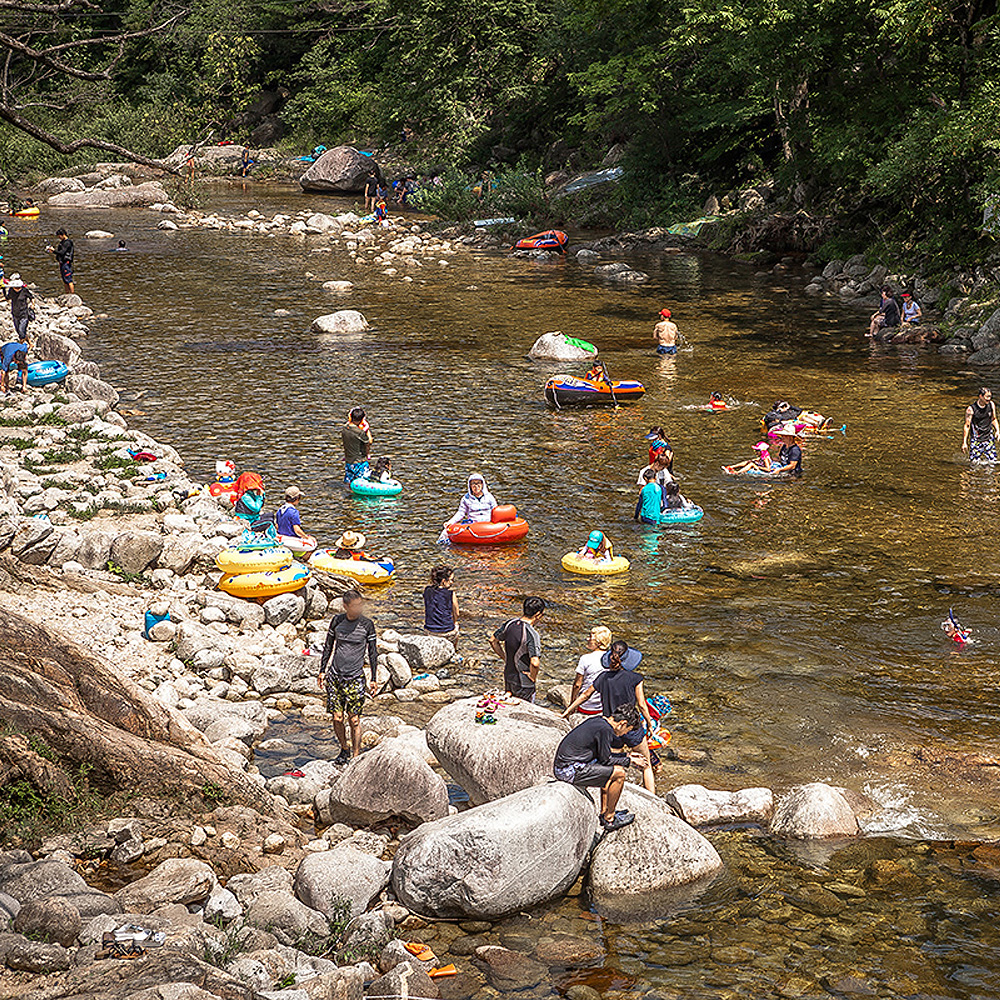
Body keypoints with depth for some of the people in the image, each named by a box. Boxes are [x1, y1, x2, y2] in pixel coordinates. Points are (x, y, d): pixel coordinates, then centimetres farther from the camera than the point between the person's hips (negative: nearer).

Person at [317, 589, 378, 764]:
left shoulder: (367, 624, -3)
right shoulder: (337, 621, 2)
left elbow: (373, 652, 4)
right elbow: (328, 646, 14)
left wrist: (373, 679, 2)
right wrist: (322, 670, 12)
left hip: (355, 677, -2)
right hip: (335, 675, 2)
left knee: (354, 720, -4)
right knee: (337, 718, 2)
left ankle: (356, 757, 6)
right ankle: (344, 749, 26)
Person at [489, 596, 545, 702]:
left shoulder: (509, 624, -6)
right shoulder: (532, 634, -28)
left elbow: (493, 641, 9)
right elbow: (535, 663, -37)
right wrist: (533, 677, -18)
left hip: (508, 677, 7)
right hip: (524, 684, -7)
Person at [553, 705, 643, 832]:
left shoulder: (597, 721, 14)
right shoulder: (605, 730, -16)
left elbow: (603, 754, 24)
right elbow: (606, 759, -9)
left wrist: (626, 756, 23)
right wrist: (629, 760, 3)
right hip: (571, 771, -10)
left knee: (608, 772, 24)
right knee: (619, 773, -8)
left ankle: (604, 813, 23)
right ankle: (609, 820, 2)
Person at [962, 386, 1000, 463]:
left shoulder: (991, 405, -2)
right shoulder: (971, 409, -16)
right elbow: (967, 426, -12)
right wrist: (964, 442, -13)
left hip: (989, 437, 4)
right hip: (976, 439, -4)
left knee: (992, 461, 3)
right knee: (975, 462, -4)